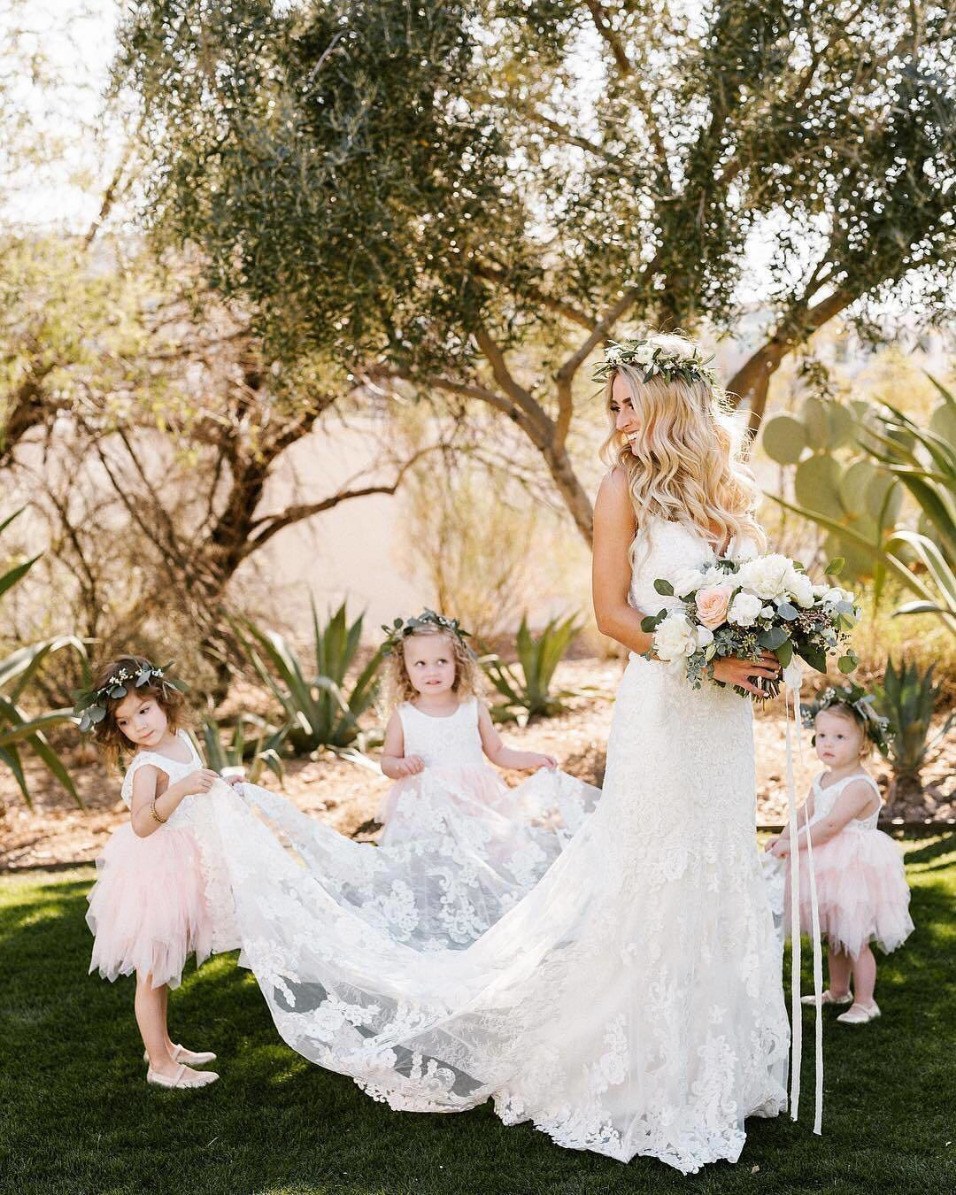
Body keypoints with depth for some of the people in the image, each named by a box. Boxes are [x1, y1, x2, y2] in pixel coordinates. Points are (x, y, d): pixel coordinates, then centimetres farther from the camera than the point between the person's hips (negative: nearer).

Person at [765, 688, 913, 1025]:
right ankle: (838, 991, 36)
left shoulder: (859, 786, -21)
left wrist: (793, 844, -26)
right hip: (828, 870, 9)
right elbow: (805, 813, 14)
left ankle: (864, 1002, 12)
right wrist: (783, 837, -3)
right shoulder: (822, 780, 7)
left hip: (855, 870, -9)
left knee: (854, 940, -1)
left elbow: (830, 825, -27)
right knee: (833, 937, 20)